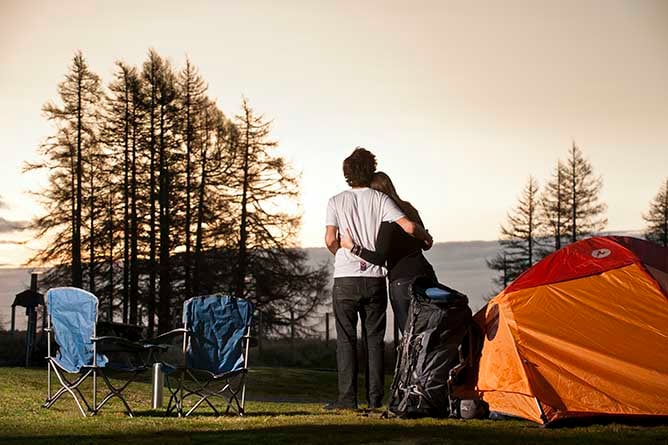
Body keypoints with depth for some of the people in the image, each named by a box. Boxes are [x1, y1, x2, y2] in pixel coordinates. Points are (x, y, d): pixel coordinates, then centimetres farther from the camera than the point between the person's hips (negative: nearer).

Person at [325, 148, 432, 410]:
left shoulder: (336, 202, 1)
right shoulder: (380, 200, 1)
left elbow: (330, 240, -6)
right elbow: (409, 227, -9)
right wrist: (426, 238, 12)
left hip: (345, 279, -1)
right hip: (375, 278, 1)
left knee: (346, 338, 2)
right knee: (375, 339, 8)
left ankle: (347, 397, -2)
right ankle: (375, 397, 7)